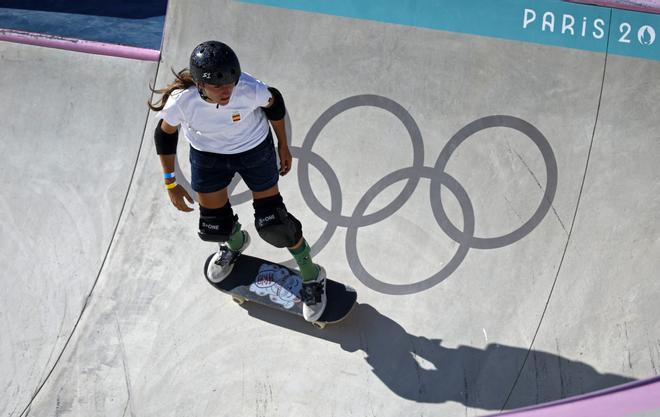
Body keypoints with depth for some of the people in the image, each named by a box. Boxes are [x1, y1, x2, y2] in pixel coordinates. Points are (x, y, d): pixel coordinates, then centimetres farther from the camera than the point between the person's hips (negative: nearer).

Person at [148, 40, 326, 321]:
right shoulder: (181, 100, -34)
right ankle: (234, 243, 54)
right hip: (208, 155, 2)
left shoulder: (250, 90, -36)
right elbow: (165, 134, -12)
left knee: (274, 225, 1)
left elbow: (274, 103, -11)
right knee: (214, 228, 13)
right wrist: (171, 183, -5)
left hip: (254, 150, -1)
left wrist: (283, 146, 2)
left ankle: (312, 277, 28)